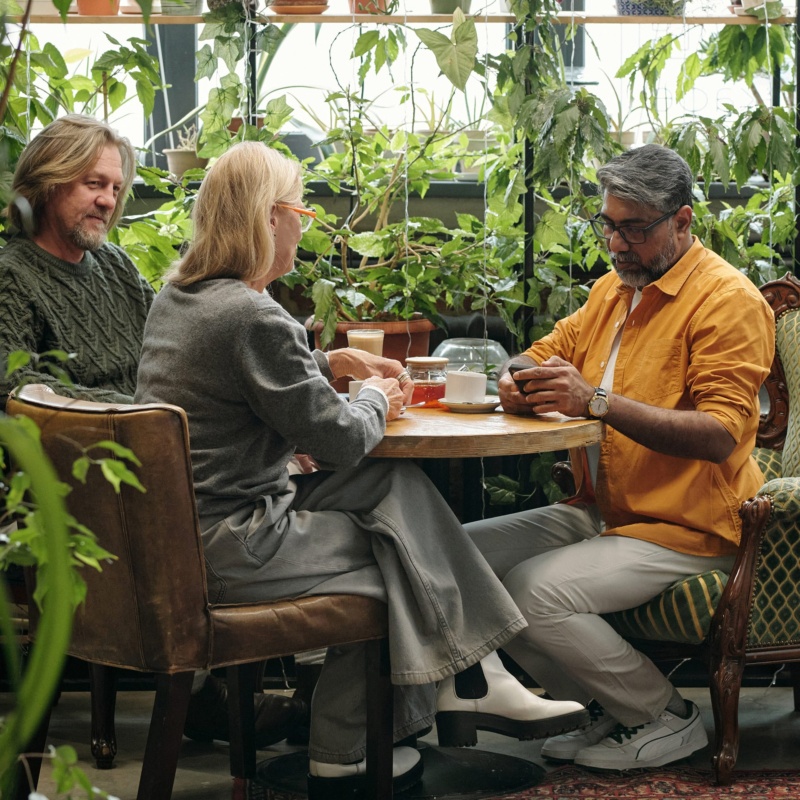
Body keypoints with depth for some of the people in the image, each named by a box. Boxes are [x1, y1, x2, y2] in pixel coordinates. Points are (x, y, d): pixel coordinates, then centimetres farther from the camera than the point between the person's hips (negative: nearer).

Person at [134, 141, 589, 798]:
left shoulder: (177, 296, 9)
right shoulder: (252, 318, -22)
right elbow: (342, 441, -15)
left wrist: (333, 363, 20)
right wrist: (374, 399, 6)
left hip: (177, 523, 9)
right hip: (231, 550, -9)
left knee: (396, 485, 8)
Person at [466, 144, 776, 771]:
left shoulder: (728, 299, -12)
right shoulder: (613, 289, 15)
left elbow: (721, 435, -22)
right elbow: (545, 352, 20)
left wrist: (598, 400, -29)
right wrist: (521, 382, -6)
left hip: (686, 529, -9)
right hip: (600, 511, 9)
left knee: (532, 592, -27)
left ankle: (665, 717, -3)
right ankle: (613, 705, 4)